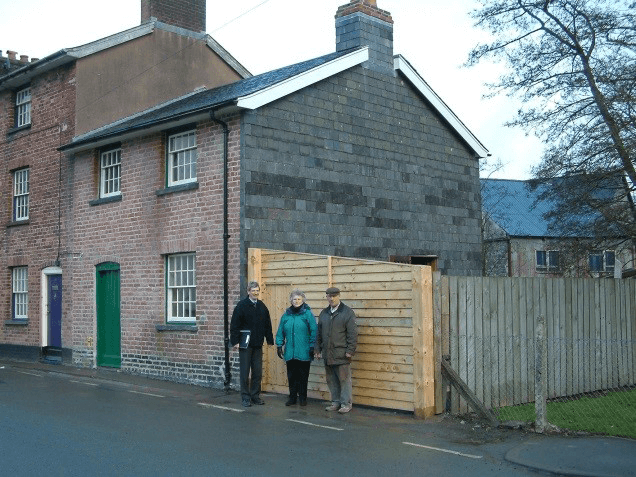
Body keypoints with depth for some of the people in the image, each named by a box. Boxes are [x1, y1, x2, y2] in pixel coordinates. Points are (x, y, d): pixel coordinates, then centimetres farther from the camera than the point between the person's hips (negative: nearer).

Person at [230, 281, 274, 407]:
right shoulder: (242, 305, -6)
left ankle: (255, 396, 19)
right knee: (245, 373, 1)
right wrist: (235, 341, -13)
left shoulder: (262, 306, 9)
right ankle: (245, 398, 9)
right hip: (245, 345, -4)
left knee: (257, 372, 8)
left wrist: (270, 340, 11)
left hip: (258, 345, 5)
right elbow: (234, 325, -8)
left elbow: (267, 325, 15)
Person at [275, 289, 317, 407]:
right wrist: (279, 345, 8)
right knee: (291, 376, 7)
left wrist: (312, 347, -8)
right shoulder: (286, 315, 10)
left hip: (304, 352, -3)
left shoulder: (308, 314, -2)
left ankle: (303, 397, 15)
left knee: (303, 376, 4)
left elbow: (314, 331, -4)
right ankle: (292, 397, 17)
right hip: (290, 352, 3)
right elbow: (280, 332, 14)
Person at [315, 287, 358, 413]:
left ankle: (346, 403, 7)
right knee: (332, 380, 11)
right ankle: (335, 402, 21)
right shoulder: (324, 313, 15)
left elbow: (352, 334, -8)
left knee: (344, 379, -1)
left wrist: (350, 351, -13)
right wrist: (318, 350, 15)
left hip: (341, 354, -6)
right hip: (327, 354, 6)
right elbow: (319, 333, 20)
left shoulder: (347, 312, -4)